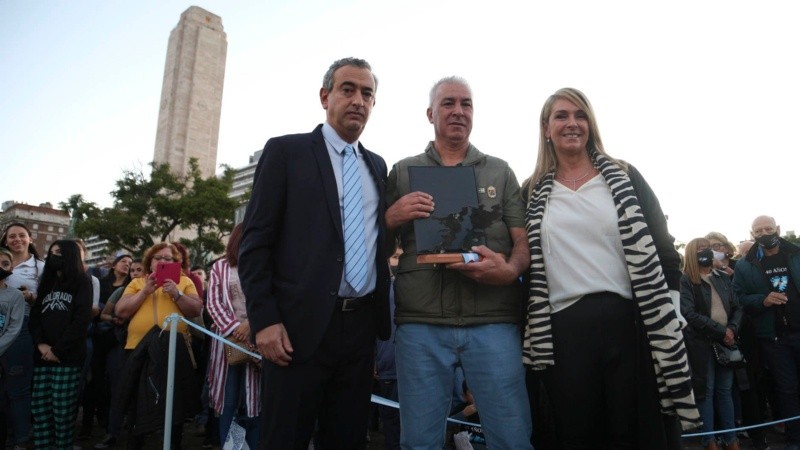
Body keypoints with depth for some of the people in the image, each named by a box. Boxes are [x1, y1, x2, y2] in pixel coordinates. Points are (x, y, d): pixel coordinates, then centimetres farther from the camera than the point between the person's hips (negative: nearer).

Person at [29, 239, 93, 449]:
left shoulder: (82, 281, 2)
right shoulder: (47, 282, 20)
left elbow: (82, 319, -7)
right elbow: (35, 315, 11)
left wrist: (58, 350, -11)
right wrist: (40, 344, -6)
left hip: (68, 357, -5)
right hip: (43, 356, 6)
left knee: (63, 410, -4)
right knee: (39, 407, 3)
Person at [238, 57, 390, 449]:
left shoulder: (377, 166, 15)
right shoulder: (286, 151, 0)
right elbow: (255, 242, -5)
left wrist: (382, 313, 9)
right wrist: (264, 320, -12)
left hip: (362, 325, 5)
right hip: (301, 325, -4)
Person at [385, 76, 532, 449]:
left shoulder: (500, 172, 14)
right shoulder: (402, 172, 13)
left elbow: (524, 241, 8)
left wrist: (509, 270, -14)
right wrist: (392, 217, -8)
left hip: (493, 322, 0)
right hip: (420, 324, 0)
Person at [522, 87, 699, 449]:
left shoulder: (624, 177, 6)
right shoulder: (532, 193, 8)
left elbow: (663, 248, 4)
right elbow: (525, 260, 10)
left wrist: (669, 316, -2)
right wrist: (530, 330, 5)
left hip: (630, 320, 0)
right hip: (563, 330, 1)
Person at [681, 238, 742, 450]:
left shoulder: (723, 277, 12)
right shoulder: (685, 281, -6)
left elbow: (737, 307, 11)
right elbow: (689, 314, -14)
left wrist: (732, 329, -7)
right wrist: (721, 331, -14)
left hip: (726, 342, 5)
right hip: (701, 344, -5)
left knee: (725, 390, 10)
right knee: (706, 391, 2)